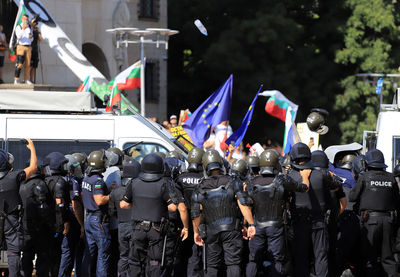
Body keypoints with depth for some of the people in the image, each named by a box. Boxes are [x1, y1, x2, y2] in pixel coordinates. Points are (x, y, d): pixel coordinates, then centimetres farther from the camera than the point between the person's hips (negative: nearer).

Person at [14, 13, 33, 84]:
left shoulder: (30, 28, 15)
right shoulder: (18, 27, 2)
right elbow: (19, 37, -14)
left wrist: (31, 37, -6)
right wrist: (23, 29, -22)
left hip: (28, 47, 5)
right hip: (21, 46, -5)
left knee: (28, 64, -1)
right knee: (20, 64, -14)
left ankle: (27, 80, 2)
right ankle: (16, 80, -12)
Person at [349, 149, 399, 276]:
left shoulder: (364, 177, -4)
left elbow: (352, 197, 1)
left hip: (370, 219, -4)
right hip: (388, 218, 4)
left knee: (370, 257, 1)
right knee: (387, 256, 10)